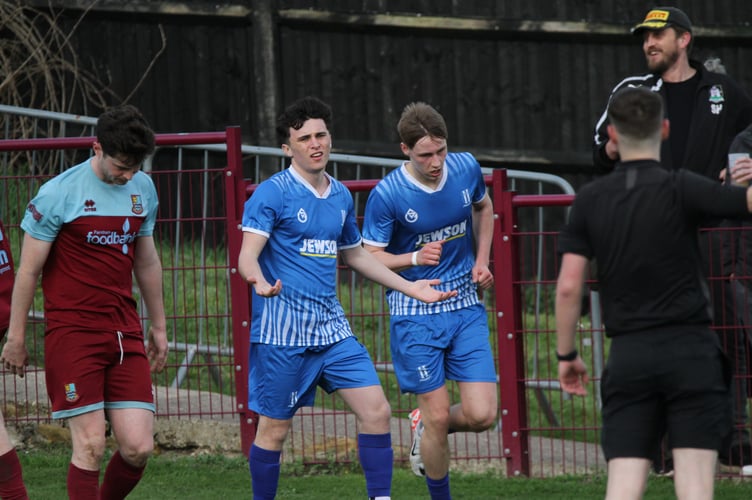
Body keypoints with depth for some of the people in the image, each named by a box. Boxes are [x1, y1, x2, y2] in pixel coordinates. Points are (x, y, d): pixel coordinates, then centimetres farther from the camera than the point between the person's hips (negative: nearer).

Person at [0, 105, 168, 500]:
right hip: (72, 330, -5)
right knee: (90, 446, -10)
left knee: (138, 448, -3)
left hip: (124, 332, 5)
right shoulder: (57, 194, -9)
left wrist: (158, 326, 24)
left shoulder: (143, 189, 9)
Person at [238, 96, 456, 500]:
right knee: (274, 429, 0)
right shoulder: (272, 193, -9)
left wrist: (408, 286, 23)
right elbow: (247, 254, -17)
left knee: (376, 410, -4)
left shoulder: (341, 196, 12)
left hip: (331, 327, 6)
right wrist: (260, 282, -40)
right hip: (281, 330, -6)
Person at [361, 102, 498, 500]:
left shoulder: (466, 168, -4)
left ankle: (425, 426, 28)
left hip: (466, 306, 4)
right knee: (438, 414, -3)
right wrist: (416, 258, -25)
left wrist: (481, 261, 8)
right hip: (415, 314, -4)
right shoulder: (386, 195, -16)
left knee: (482, 416, -5)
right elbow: (371, 257, -7)